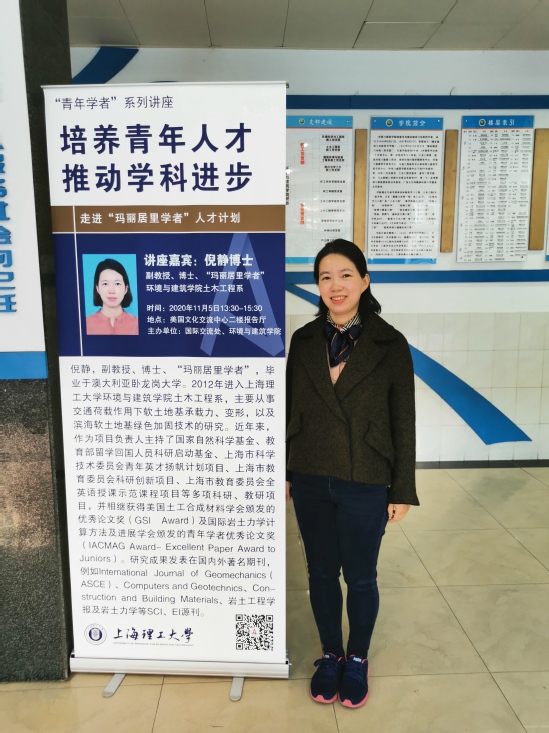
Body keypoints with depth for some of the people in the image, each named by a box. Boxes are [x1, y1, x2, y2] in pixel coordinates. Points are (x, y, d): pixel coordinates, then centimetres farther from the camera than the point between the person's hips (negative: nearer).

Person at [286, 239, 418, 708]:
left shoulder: (390, 344, -9)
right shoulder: (304, 340, 0)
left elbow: (403, 421, -5)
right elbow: (290, 410, 6)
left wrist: (403, 490, -3)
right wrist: (284, 472, 8)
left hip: (365, 485, -2)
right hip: (310, 481, 3)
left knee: (360, 578, 13)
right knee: (321, 572, 17)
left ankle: (358, 659, 39)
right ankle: (331, 654, 40)